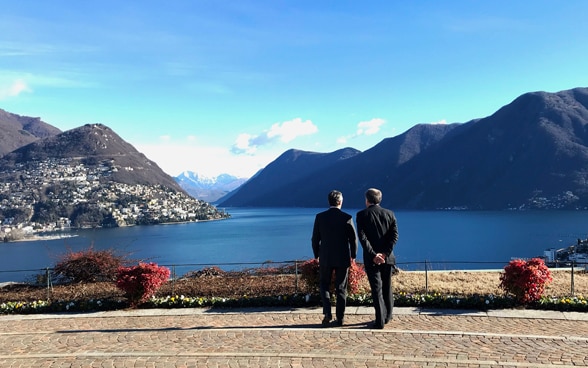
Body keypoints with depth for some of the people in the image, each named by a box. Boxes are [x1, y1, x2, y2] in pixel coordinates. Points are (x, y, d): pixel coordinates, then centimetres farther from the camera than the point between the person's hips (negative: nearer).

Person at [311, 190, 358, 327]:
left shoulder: (320, 217, -5)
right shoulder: (347, 218, -8)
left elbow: (315, 239, -1)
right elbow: (353, 239, -3)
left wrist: (316, 255, 12)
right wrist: (353, 255, 11)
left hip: (325, 258, 0)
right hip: (343, 258, 0)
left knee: (324, 285, 15)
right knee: (341, 288, 11)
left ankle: (327, 313, 0)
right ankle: (340, 318, 14)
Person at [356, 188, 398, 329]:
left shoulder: (361, 215, -5)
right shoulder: (389, 214, 4)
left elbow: (362, 237, -14)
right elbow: (395, 235, -5)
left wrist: (373, 255, -15)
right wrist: (385, 253, -10)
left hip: (371, 258, -3)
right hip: (387, 257, 3)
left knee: (376, 288, 1)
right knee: (387, 287, 18)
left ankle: (380, 320, 0)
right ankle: (387, 316, 29)